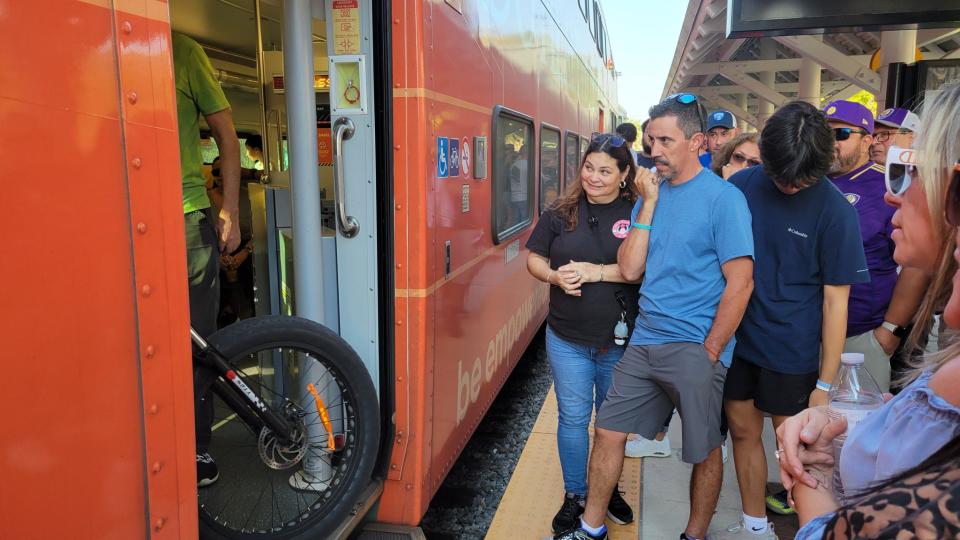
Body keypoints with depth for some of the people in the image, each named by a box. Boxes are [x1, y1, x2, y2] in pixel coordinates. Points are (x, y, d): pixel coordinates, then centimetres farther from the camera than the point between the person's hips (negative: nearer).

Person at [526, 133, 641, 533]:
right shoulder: (561, 213, 1)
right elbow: (534, 258, 6)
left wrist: (596, 271, -23)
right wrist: (556, 276, -14)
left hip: (620, 340, -1)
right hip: (568, 340, 1)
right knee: (573, 419, 11)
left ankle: (609, 489, 38)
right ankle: (575, 495, 30)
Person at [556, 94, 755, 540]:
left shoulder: (723, 198, -10)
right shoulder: (651, 193, 7)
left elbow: (740, 283, -13)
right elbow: (629, 269, -1)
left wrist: (708, 352, -12)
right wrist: (649, 204, -7)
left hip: (695, 351, -5)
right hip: (644, 343, 6)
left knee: (704, 452, 10)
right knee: (608, 432, 10)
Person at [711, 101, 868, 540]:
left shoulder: (835, 211, -13)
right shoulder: (742, 184, -4)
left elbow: (835, 301, -10)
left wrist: (825, 384, -9)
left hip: (791, 352, -3)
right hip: (735, 338, 4)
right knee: (743, 432, 14)